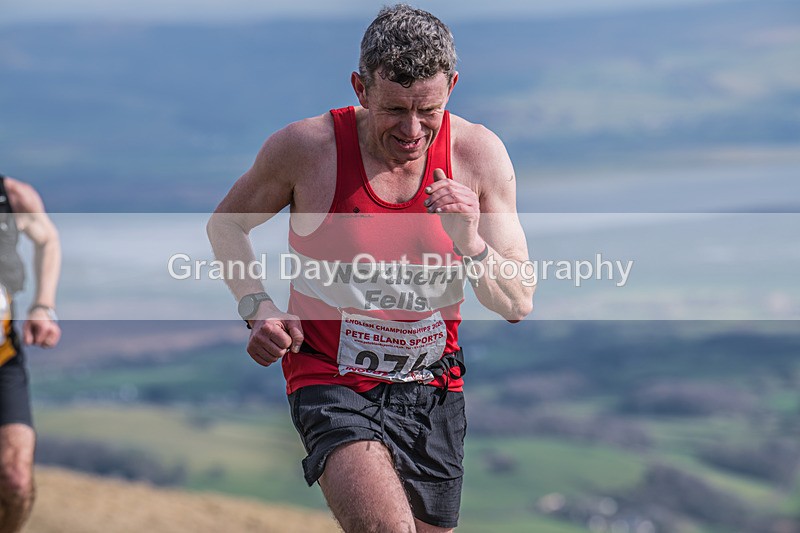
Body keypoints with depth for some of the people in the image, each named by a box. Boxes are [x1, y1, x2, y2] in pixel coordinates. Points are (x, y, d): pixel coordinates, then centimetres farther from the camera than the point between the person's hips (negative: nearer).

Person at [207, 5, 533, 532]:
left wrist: (471, 245, -24)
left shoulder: (479, 154, -7)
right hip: (332, 383, -4)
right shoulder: (306, 147, -13)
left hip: (433, 389, 4)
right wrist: (256, 305, -10)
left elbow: (519, 306, -5)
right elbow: (226, 225, 7)